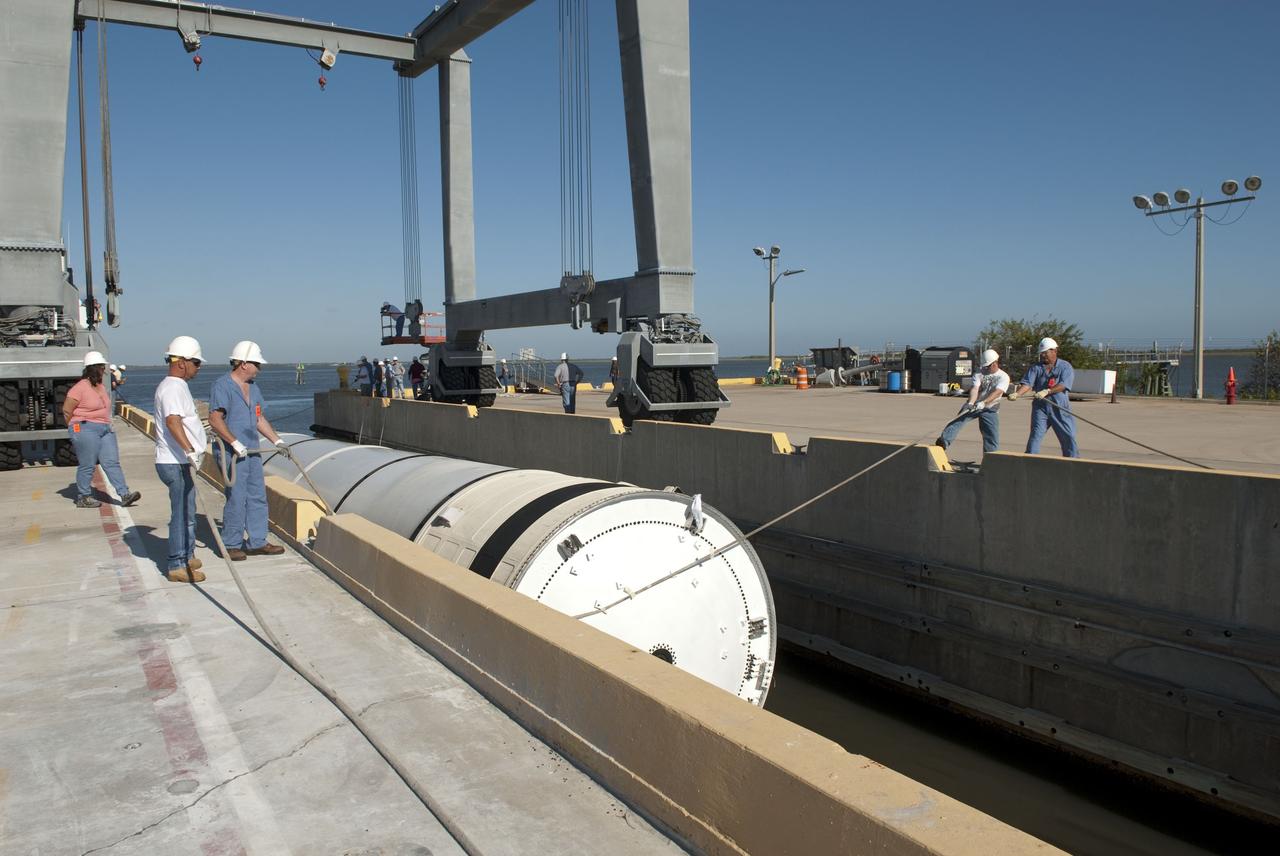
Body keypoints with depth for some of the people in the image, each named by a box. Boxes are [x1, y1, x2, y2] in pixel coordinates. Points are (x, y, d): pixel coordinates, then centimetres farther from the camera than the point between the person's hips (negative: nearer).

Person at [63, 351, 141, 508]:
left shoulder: (101, 387, 14)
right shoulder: (80, 388, -11)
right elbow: (66, 410, -7)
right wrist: (76, 428, 0)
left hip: (105, 429, 7)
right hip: (86, 430, -7)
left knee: (112, 462, 0)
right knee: (87, 465, -1)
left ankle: (125, 495, -6)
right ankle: (83, 498, 12)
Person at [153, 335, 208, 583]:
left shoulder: (176, 386, 18)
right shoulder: (173, 388, -16)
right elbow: (172, 421, -34)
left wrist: (200, 441, 46)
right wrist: (190, 451, -43)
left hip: (182, 462, 11)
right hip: (177, 463, -11)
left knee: (186, 513, 19)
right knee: (183, 514, -5)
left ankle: (187, 557, 30)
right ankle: (177, 566, 1)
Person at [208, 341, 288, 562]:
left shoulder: (253, 388, 15)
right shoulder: (222, 386, -11)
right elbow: (215, 419, -18)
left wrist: (277, 441, 18)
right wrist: (235, 443, -21)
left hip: (251, 451, 9)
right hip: (231, 453, -9)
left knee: (257, 497, 10)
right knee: (236, 498, -5)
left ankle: (257, 542, 17)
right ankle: (231, 545, 6)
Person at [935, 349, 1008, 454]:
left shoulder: (1003, 377, -6)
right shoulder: (979, 374, 1)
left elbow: (997, 392, -23)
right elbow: (975, 388, -15)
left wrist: (984, 402, -40)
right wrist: (971, 402, -36)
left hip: (990, 409, -1)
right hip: (974, 405, 1)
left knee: (992, 436, -1)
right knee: (958, 420, -23)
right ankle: (945, 440, -37)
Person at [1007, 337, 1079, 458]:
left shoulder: (1065, 366, 0)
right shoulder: (1036, 368, 6)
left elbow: (1063, 385, -15)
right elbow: (1027, 384, -6)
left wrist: (1047, 391, -30)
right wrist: (1017, 393, -26)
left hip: (1060, 408, -1)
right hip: (1041, 407, 1)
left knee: (1069, 437, 2)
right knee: (1035, 435, -7)